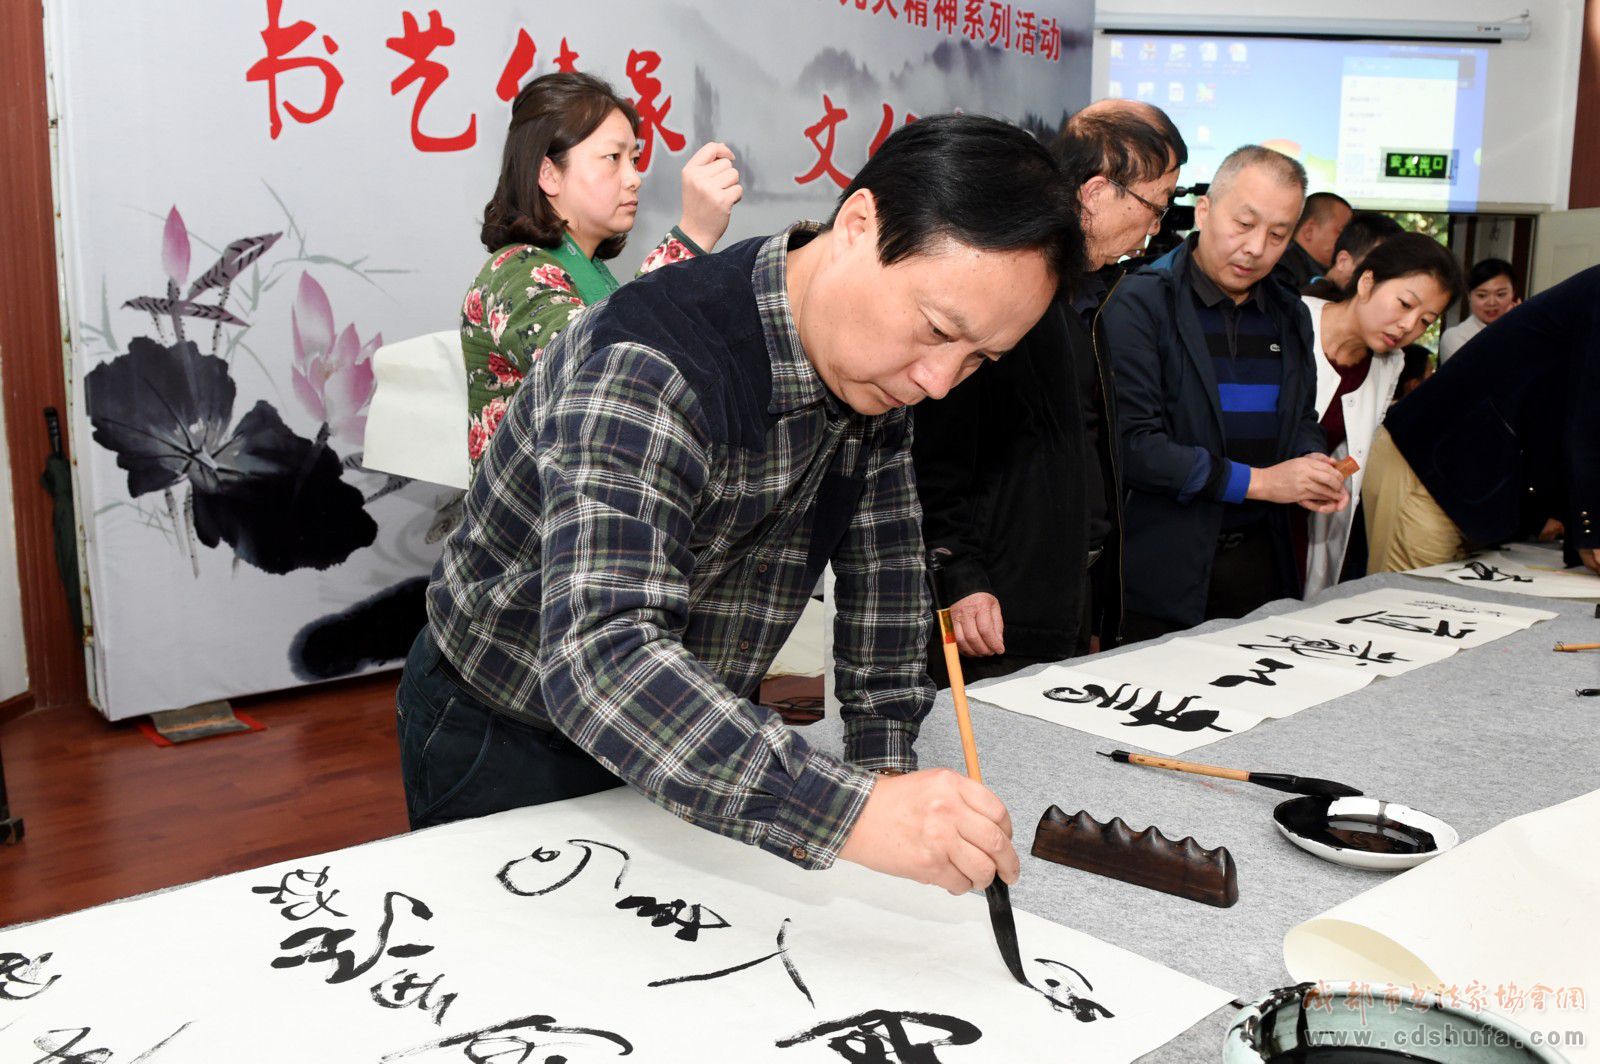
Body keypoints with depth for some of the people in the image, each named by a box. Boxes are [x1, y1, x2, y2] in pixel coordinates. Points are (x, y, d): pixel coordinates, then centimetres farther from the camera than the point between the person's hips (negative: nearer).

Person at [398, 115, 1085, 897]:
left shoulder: (873, 362, -9)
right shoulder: (650, 369, -35)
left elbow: (882, 558, 1)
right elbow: (599, 658, -46)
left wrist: (887, 760, -7)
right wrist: (851, 812, -54)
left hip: (690, 737, 7)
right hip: (509, 746, -6)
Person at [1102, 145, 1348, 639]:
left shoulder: (1290, 315, 12)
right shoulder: (1140, 302, -10)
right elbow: (1131, 444, -18)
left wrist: (1311, 464, -1)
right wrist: (1256, 482, -16)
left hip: (1260, 560, 6)